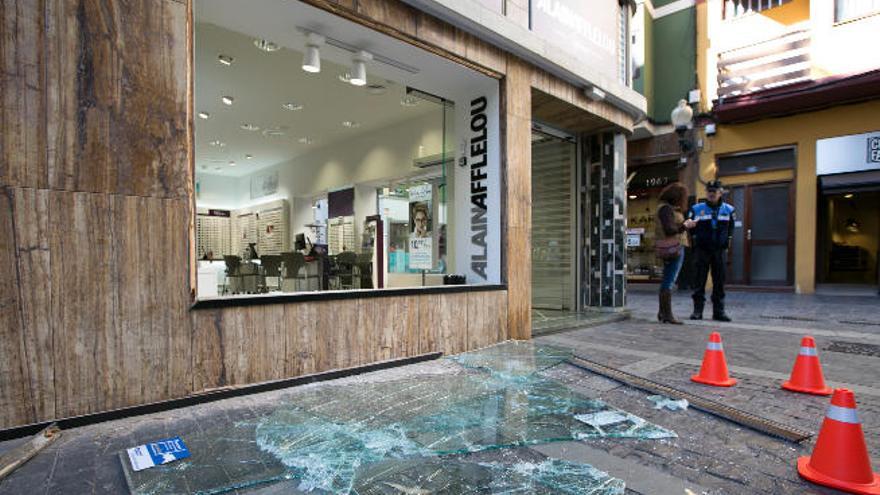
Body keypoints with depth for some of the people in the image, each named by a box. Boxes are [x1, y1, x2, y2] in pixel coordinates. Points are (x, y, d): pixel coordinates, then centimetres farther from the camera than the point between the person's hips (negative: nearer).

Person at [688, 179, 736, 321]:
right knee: (699, 281, 0)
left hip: (720, 250, 2)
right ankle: (698, 310, 5)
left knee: (719, 282, 6)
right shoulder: (696, 209, 0)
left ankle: (719, 311, 14)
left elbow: (731, 228, 15)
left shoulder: (728, 210, 6)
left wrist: (727, 240, 6)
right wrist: (694, 238, 1)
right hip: (701, 250, -2)